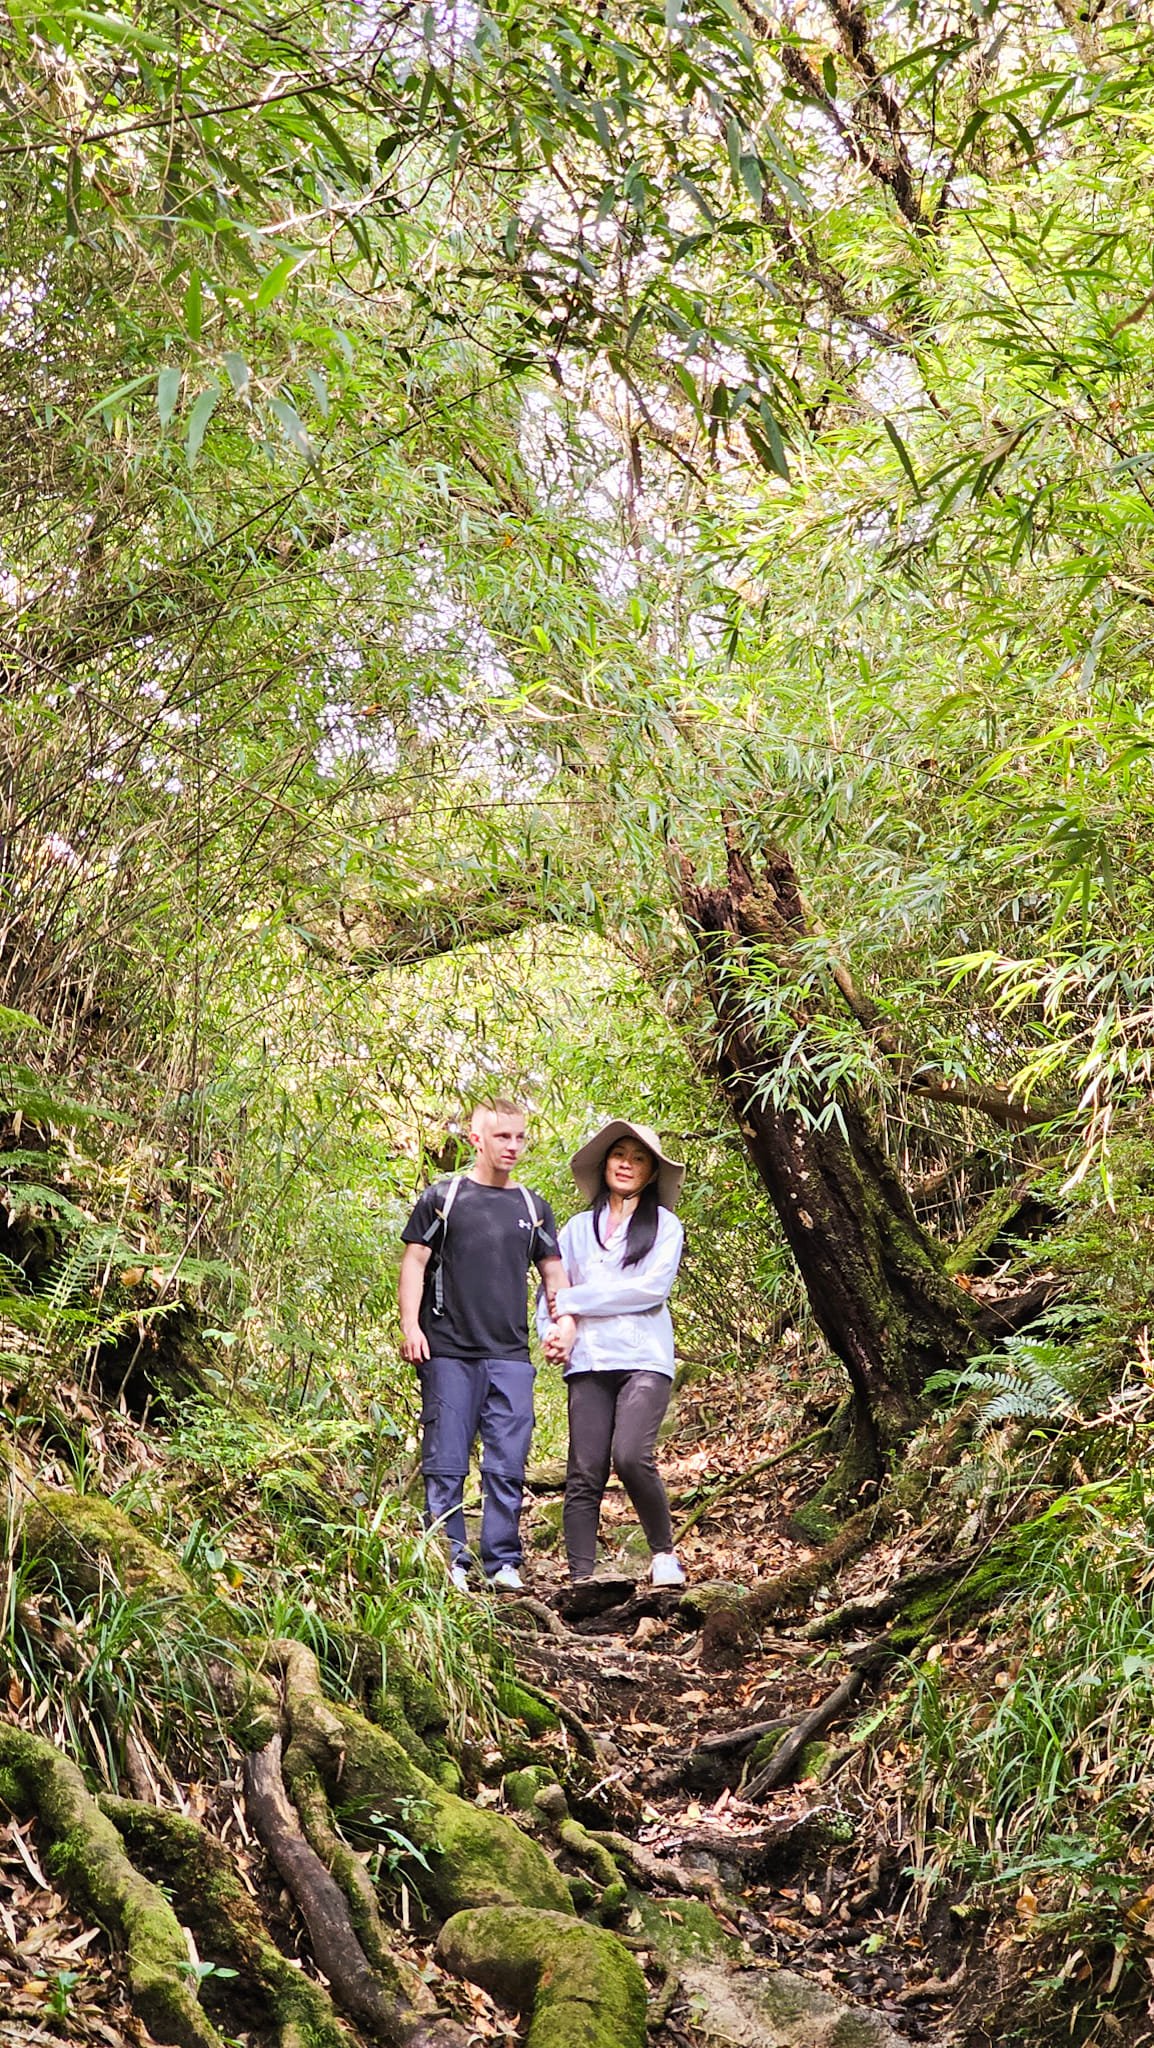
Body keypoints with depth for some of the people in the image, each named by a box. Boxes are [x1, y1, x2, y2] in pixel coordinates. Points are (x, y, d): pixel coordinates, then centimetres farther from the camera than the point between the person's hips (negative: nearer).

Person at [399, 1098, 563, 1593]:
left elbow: (553, 1271, 18)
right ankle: (449, 1561, 6)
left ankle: (503, 1562, 7)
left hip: (510, 1355, 3)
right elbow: (415, 1261, 3)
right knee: (445, 1463, -1)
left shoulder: (532, 1206, 15)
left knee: (508, 1464, 0)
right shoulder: (443, 1197, 5)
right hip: (449, 1352, -2)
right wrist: (410, 1325, -8)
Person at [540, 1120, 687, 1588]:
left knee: (631, 1456, -21)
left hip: (643, 1359, -3)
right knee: (584, 1473, -4)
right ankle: (580, 1577, -2)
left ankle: (664, 1553, -2)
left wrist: (575, 1300, -4)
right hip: (588, 1361, 3)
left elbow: (652, 1288, -5)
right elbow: (550, 1288, 14)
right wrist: (554, 1331, -8)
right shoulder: (578, 1228, 18)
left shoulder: (664, 1225, 9)